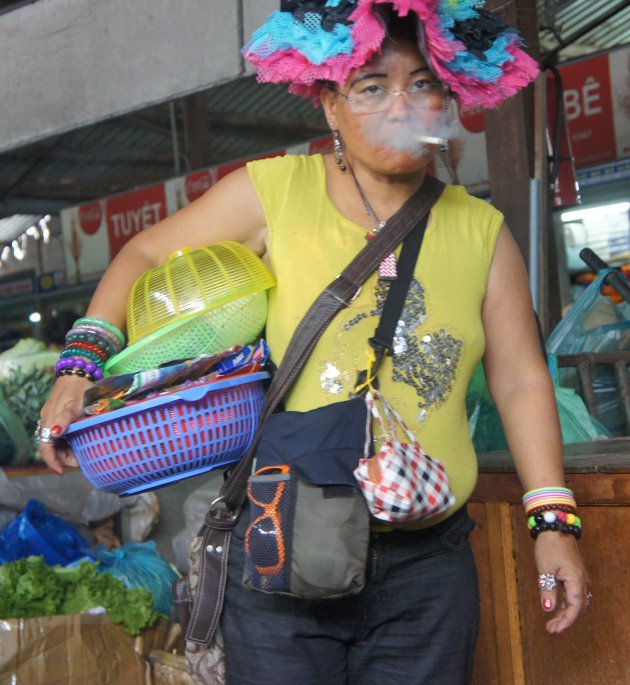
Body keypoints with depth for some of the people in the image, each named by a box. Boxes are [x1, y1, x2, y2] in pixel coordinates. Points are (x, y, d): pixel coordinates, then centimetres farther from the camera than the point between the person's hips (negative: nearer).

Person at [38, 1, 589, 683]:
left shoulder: (481, 232, 4)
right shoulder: (273, 194, -3)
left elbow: (520, 382, 7)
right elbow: (145, 255, 6)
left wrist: (553, 520, 1)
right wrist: (80, 368, -6)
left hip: (429, 563, 3)